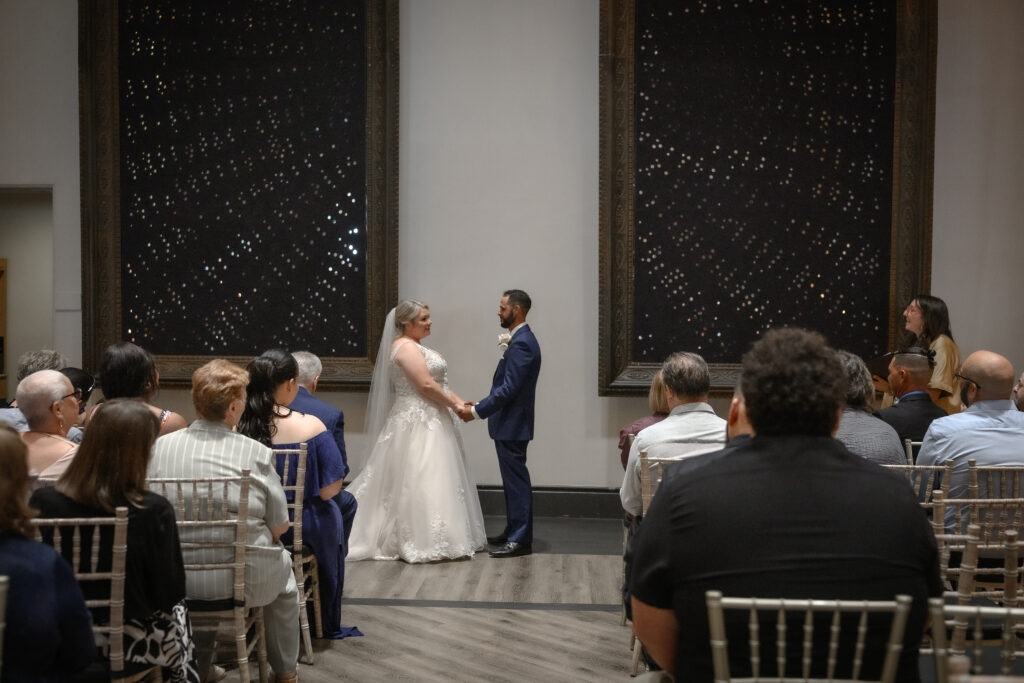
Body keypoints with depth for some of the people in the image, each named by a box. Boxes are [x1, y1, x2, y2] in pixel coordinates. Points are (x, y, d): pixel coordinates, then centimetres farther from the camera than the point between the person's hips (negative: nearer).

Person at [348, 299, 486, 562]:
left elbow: (438, 381, 15)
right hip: (418, 424, -11)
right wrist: (454, 405, -11)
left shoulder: (415, 347, 18)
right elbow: (426, 385, -21)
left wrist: (459, 402, 1)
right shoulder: (406, 347, -14)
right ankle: (423, 543, -5)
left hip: (425, 422, 11)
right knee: (420, 481, -8)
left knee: (415, 481, 12)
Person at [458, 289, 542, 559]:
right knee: (512, 480, 17)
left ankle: (521, 540, 1)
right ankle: (513, 532, 26)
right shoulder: (519, 340, 14)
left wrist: (476, 411, -18)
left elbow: (509, 389, -23)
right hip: (509, 424, 10)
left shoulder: (521, 343, -19)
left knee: (516, 480, -5)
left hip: (512, 425, -10)